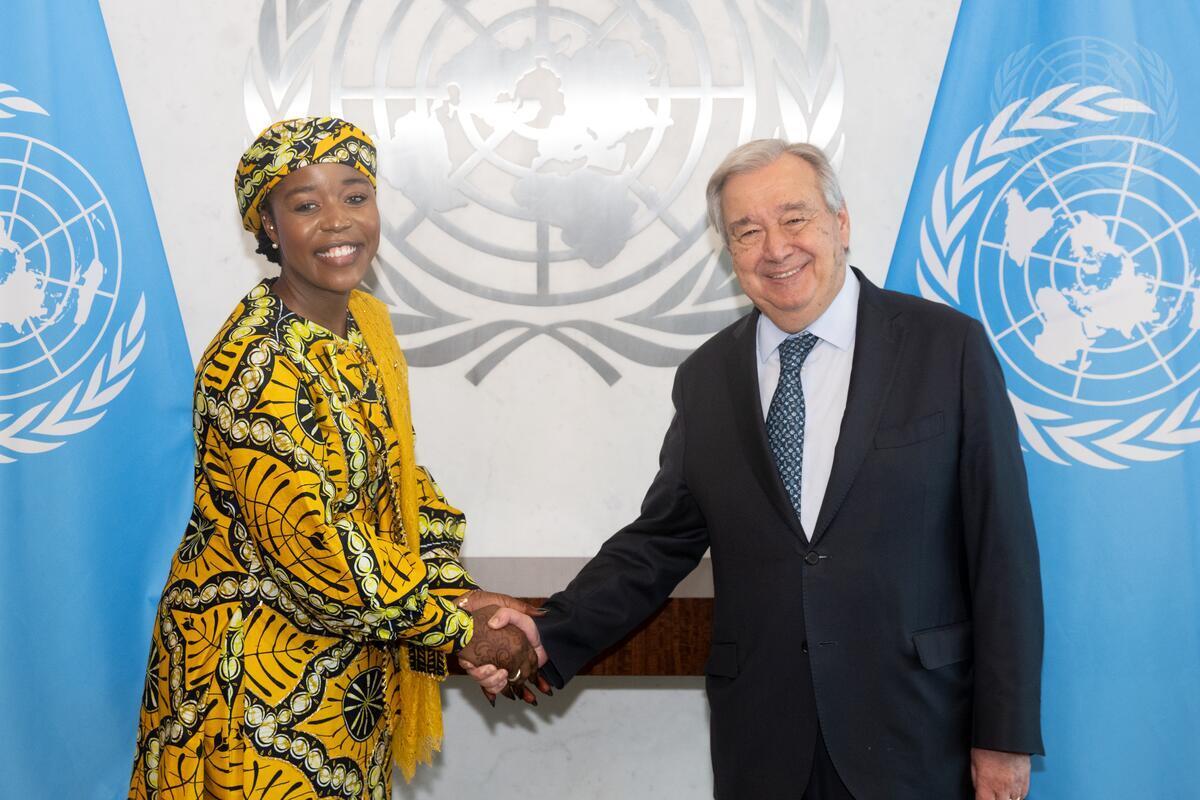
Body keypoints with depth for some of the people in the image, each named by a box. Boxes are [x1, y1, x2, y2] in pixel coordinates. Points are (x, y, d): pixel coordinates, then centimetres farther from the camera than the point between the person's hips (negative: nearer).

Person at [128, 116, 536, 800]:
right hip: (264, 670, -7)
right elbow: (313, 548, -27)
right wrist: (457, 623, -18)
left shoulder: (366, 321, 1)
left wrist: (453, 591, -7)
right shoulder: (252, 364, -24)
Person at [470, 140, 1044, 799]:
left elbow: (1002, 548, -5)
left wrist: (1005, 733, -6)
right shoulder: (705, 378, 6)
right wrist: (553, 638, -7)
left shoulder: (947, 347, -4)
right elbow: (661, 540, 7)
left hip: (916, 739, -2)